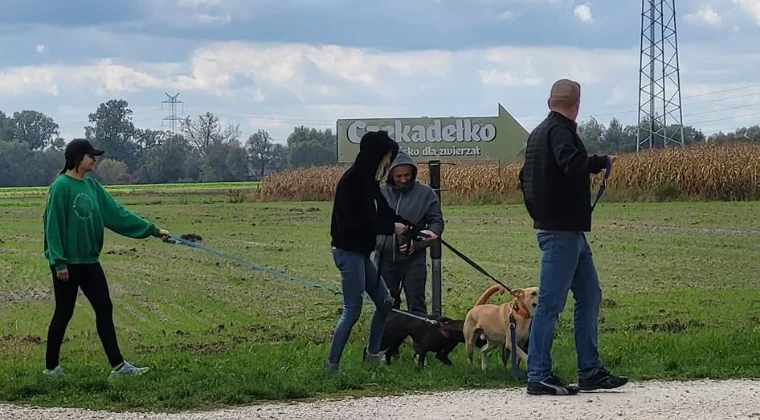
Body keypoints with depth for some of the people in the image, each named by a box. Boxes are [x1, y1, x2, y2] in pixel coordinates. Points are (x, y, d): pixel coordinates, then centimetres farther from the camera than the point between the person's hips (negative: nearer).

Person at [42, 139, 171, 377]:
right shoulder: (61, 187, -13)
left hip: (88, 260, 8)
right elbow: (53, 225, -15)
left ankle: (117, 365, 8)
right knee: (64, 313, 1)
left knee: (104, 309, 5)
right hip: (67, 263, -8)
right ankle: (51, 367, 13)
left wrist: (153, 230, 8)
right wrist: (59, 262, -20)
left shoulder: (92, 186, 9)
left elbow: (117, 214, 10)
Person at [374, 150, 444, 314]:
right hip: (385, 259, 3)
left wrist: (417, 242, -15)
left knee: (416, 306, 1)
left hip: (414, 259, -2)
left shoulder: (426, 193, -3)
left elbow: (437, 223, -1)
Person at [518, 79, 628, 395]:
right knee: (551, 302, -7)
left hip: (570, 231, 10)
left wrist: (538, 213, 25)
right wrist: (603, 162, -15)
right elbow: (574, 164, -32)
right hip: (562, 230, -10)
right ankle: (538, 376, -4)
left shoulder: (539, 132, 16)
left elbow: (525, 178, 23)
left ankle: (590, 372, 16)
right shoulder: (560, 131, -14)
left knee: (589, 295, 13)